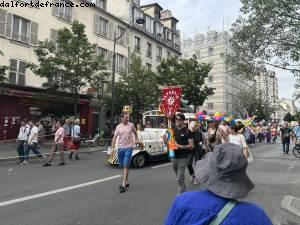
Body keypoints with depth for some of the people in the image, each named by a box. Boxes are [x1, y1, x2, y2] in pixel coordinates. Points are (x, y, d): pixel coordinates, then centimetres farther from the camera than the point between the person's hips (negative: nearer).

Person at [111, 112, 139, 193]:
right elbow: (115, 137, 2)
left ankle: (123, 185, -7)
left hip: (128, 148, -3)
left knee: (126, 166, -9)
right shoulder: (118, 127, 2)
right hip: (120, 148, 3)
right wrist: (113, 148, -7)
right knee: (122, 166, 13)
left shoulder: (131, 125, 0)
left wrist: (136, 139, 11)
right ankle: (126, 182, 30)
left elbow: (135, 132, 20)